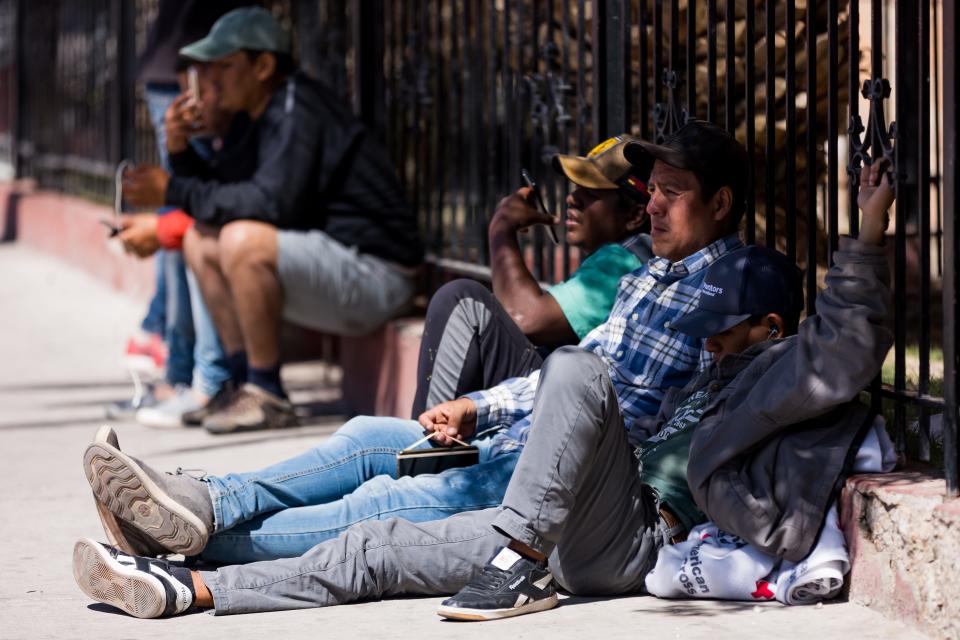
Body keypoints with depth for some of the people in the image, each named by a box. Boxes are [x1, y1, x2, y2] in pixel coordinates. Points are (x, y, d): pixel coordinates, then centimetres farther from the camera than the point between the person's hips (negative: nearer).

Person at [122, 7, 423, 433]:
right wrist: (180, 150, 2)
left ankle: (268, 396, -17)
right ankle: (245, 382, 6)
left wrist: (174, 191, -19)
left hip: (376, 277, -10)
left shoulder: (297, 110, -16)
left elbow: (271, 203, -28)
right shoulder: (266, 118, 14)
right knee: (200, 239, 11)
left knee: (243, 240, -30)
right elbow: (222, 203, 16)